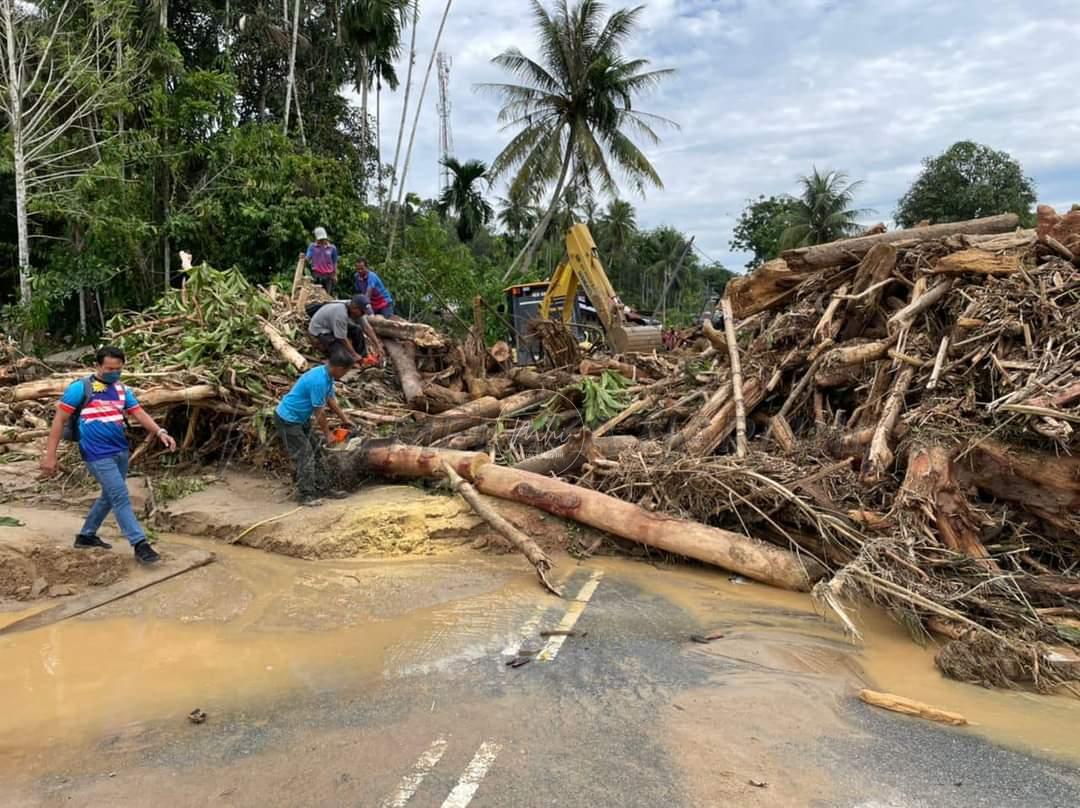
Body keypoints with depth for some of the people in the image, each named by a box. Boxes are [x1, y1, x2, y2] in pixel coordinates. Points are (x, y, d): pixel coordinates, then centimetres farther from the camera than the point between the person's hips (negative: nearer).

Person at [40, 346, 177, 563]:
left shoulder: (122, 389, 9)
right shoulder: (80, 388, -8)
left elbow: (139, 413, 3)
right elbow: (59, 419, -7)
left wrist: (160, 432, -15)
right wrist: (50, 455, -11)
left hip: (120, 451, 7)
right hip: (98, 454, -7)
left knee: (110, 496, 18)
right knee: (120, 496, -10)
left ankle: (86, 535, 36)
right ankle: (139, 544, -8)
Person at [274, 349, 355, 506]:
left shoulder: (326, 374, -2)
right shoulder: (319, 381, -31)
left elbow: (331, 399, 14)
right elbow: (319, 413, -22)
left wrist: (344, 419, 20)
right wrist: (327, 433, -9)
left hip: (301, 419, 10)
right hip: (287, 420, -10)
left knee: (316, 451, 12)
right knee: (304, 456, -5)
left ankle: (323, 488, 20)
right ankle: (305, 495, 6)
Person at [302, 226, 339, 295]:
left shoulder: (332, 248, 5)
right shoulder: (312, 246, 4)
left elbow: (334, 263, 9)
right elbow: (308, 258, -6)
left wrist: (335, 275, 7)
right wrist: (304, 257, -28)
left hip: (328, 275, 0)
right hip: (316, 274, 0)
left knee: (328, 294, 0)